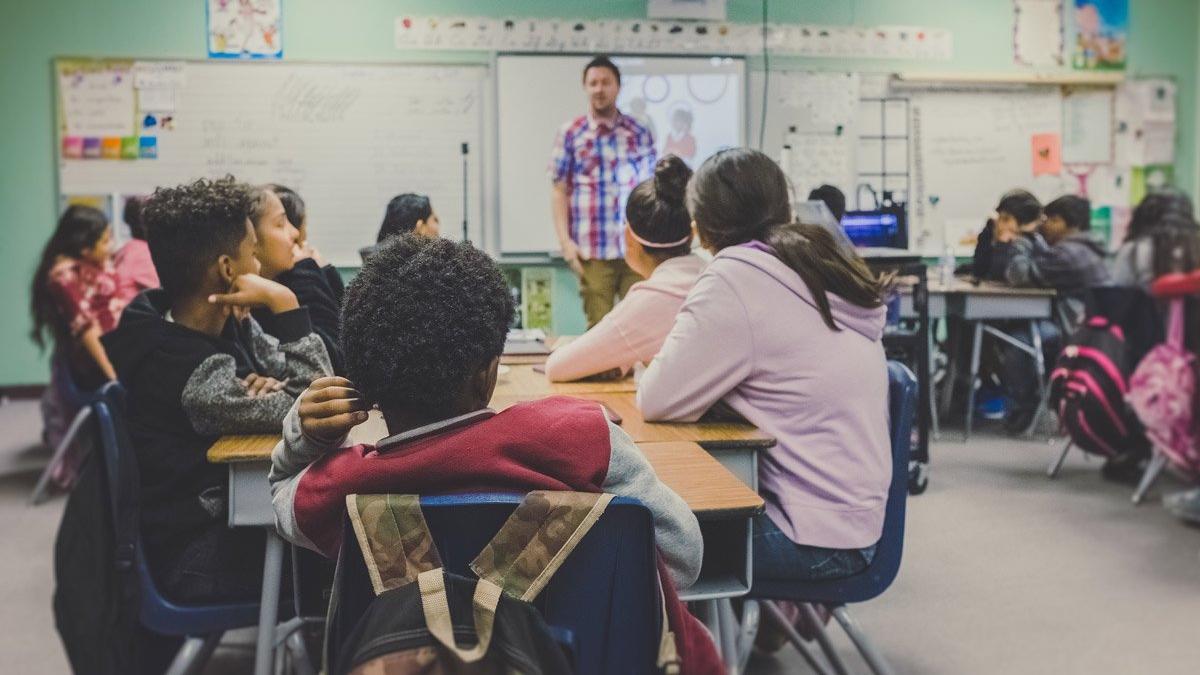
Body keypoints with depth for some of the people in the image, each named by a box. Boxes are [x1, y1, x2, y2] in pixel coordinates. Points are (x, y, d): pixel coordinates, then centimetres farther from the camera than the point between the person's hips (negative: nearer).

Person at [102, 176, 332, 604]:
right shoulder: (192, 374, -29)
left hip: (231, 508, 8)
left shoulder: (227, 323, -2)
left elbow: (304, 380, 2)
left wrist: (272, 388, -21)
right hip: (199, 559, -8)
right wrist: (284, 303, -28)